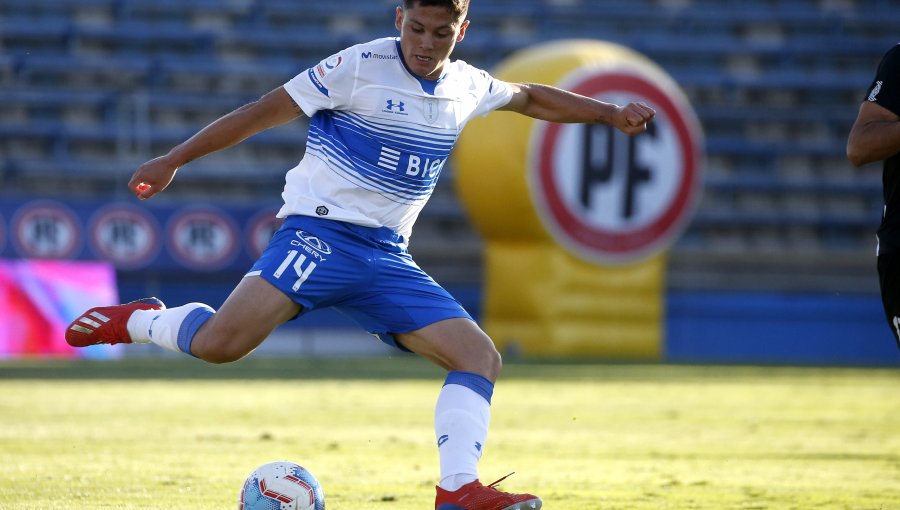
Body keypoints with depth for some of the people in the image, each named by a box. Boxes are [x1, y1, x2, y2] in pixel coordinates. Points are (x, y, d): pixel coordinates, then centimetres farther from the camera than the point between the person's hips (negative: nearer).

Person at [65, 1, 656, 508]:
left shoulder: (468, 87, 11)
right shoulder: (360, 67, -8)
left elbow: (530, 97, 33)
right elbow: (264, 112, -4)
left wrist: (610, 112, 30)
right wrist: (172, 161, -5)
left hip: (387, 258, 6)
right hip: (321, 232, -6)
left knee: (480, 358, -10)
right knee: (220, 343, -27)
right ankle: (139, 321, 2)